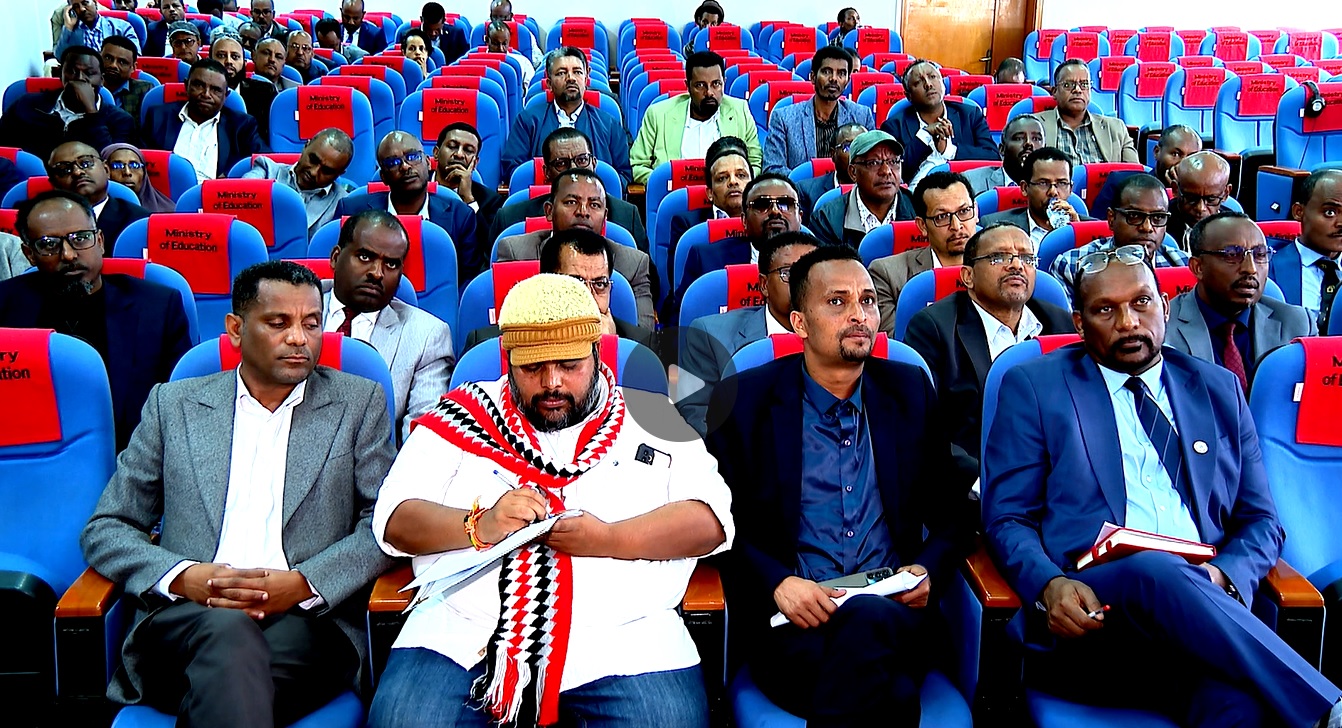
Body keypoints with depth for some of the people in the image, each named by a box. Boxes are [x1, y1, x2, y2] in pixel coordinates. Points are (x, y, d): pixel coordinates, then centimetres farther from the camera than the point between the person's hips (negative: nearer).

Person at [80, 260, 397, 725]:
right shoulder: (173, 404, 15)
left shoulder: (358, 403, 13)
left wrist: (304, 584, -12)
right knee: (228, 630, -34)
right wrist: (184, 577, -7)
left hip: (306, 622, -1)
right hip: (186, 617, 2)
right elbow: (104, 530, 13)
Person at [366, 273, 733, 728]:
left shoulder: (652, 420, 11)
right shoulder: (462, 418, 13)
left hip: (622, 636, 0)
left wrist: (610, 540, -15)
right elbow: (394, 521, 6)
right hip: (463, 634, 1)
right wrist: (479, 527, -13)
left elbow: (710, 523, 1)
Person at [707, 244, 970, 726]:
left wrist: (928, 570, -4)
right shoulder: (744, 400, 3)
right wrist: (776, 583, -14)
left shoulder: (910, 391, 12)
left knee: (865, 623, -34)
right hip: (791, 619, -3)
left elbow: (948, 513, 17)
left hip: (891, 615, 3)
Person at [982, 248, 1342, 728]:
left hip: (1205, 607, 1)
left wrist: (1224, 577, -4)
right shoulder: (1034, 386, 12)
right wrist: (1050, 586, -16)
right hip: (1090, 613, 0)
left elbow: (1260, 520, 21)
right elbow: (1006, 518, 6)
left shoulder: (1219, 389, 22)